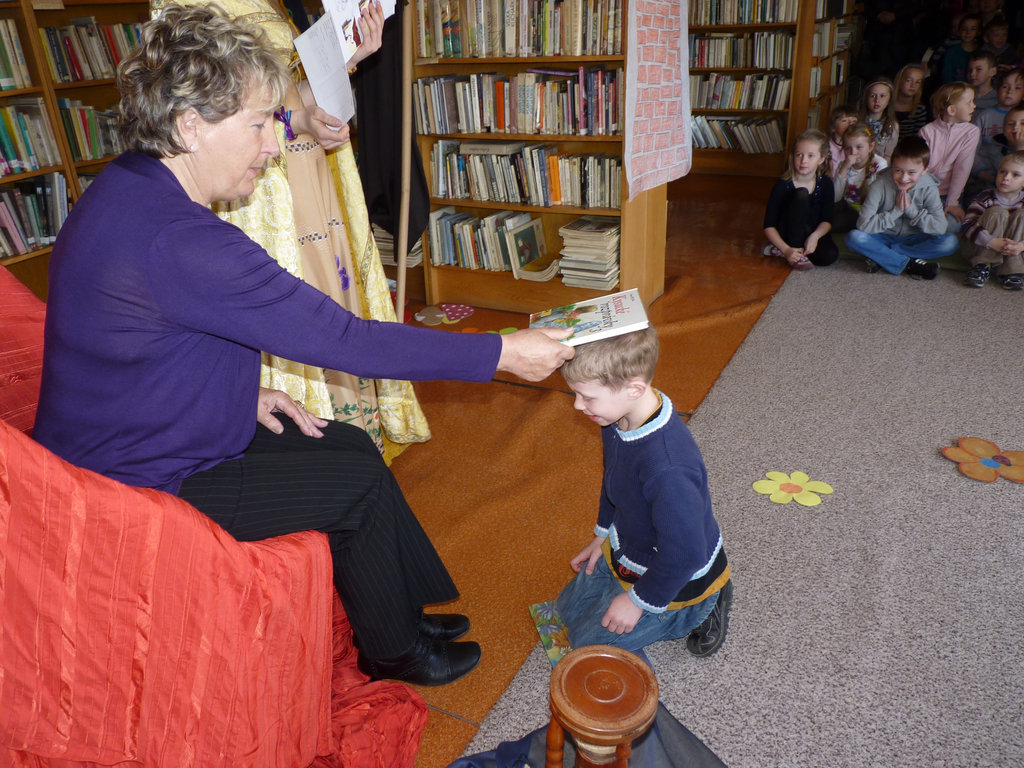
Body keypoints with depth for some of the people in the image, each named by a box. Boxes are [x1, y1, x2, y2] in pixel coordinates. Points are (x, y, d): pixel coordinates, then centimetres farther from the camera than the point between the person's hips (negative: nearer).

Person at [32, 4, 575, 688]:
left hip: (129, 438, 9)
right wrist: (502, 353, -25)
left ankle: (402, 610, 24)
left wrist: (244, 391, 1)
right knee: (359, 486, -7)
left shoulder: (132, 188, 1)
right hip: (144, 483, -9)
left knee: (352, 446, 7)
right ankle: (391, 650, 18)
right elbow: (343, 338, -32)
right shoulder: (176, 241, -33)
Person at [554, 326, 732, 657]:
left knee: (588, 641, 4)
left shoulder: (668, 468, -43)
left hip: (679, 578, -8)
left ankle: (699, 610, 10)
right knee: (569, 607, 23)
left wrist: (639, 600, -17)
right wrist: (603, 534, 15)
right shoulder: (617, 417, -15)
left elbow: (684, 553, -32)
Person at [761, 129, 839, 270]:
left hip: (813, 234, 3)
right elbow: (769, 226, -17)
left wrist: (815, 236, -28)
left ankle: (776, 250, -13)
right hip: (787, 234, -3)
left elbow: (827, 220, -6)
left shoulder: (826, 184, -7)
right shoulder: (783, 185, -15)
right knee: (801, 194, -28)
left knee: (830, 255, -30)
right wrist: (786, 249, -30)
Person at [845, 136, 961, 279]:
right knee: (854, 238, -31)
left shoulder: (928, 189, -10)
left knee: (951, 242, -24)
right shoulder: (881, 185, -16)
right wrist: (895, 212, -23)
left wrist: (911, 210, -23)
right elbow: (863, 224, -23)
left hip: (913, 240, 2)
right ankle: (909, 264, -25)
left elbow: (940, 227, -19)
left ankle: (881, 257, -24)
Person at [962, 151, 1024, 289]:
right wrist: (993, 242, -33)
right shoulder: (985, 199, -6)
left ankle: (1011, 269, -26)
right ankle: (982, 266, -28)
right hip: (984, 249, -2)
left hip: (1011, 250, 2)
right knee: (997, 212, -20)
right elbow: (969, 226, -20)